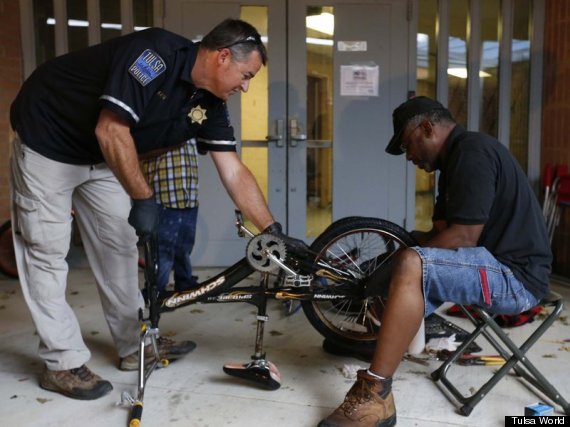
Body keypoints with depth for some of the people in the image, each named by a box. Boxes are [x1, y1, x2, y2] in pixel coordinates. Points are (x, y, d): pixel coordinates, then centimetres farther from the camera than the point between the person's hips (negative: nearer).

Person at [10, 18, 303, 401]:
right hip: (48, 140, -8)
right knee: (47, 251, -3)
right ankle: (63, 363, 5)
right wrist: (144, 199, -28)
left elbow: (235, 172, -7)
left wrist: (272, 230, -11)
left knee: (119, 245, 7)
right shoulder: (155, 53, -30)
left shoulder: (210, 105, -7)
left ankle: (136, 344, 17)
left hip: (99, 156, 8)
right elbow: (111, 131, -33)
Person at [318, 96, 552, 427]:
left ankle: (374, 396, -25)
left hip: (515, 274, -11)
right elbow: (443, 230, 11)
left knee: (410, 267, -29)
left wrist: (396, 260, -14)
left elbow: (463, 237, -23)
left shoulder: (472, 151, -16)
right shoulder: (456, 158, 15)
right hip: (497, 265, 11)